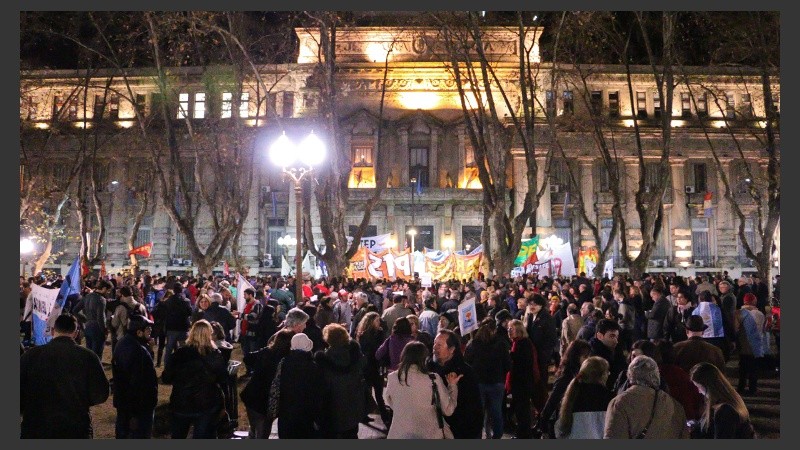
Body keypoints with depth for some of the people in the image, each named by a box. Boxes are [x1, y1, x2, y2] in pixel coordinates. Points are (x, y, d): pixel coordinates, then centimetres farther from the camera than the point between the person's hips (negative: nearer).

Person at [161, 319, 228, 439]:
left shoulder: (179, 354, -10)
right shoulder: (215, 355, -12)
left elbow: (166, 379, -3)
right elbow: (223, 380, -5)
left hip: (181, 404, 1)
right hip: (207, 406, -1)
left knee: (178, 436, 22)